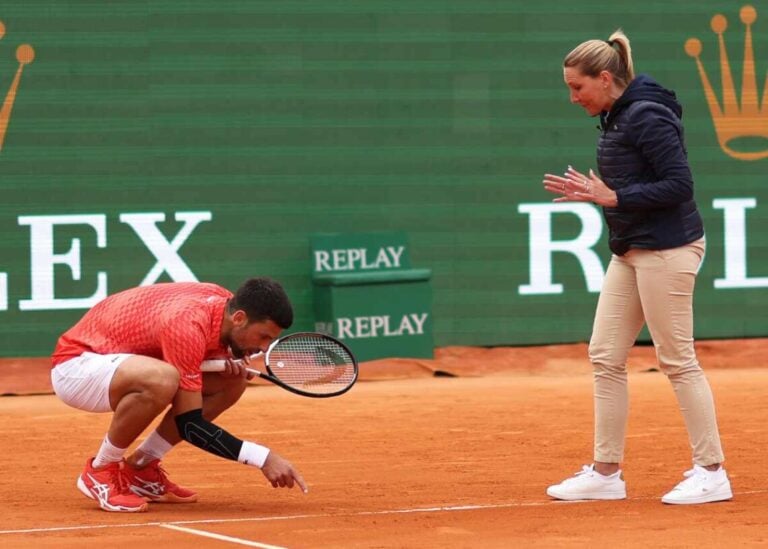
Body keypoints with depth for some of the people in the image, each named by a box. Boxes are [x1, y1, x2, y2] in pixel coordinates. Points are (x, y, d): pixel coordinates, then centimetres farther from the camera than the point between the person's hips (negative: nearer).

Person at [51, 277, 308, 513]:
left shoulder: (226, 302, -6)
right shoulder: (188, 326, -32)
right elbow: (189, 423, -29)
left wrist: (231, 361, -7)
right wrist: (264, 458, -32)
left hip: (119, 361, 9)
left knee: (233, 380, -4)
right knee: (162, 380, -40)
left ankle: (140, 466, 3)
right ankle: (100, 471, -15)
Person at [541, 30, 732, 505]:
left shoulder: (647, 117, -16)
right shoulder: (615, 119, 13)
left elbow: (679, 185, -21)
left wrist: (612, 197, -20)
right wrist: (591, 194, 7)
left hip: (666, 248, -10)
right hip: (631, 251, 10)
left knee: (677, 359, -5)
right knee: (605, 357, 7)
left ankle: (712, 473, 2)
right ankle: (607, 472, 12)